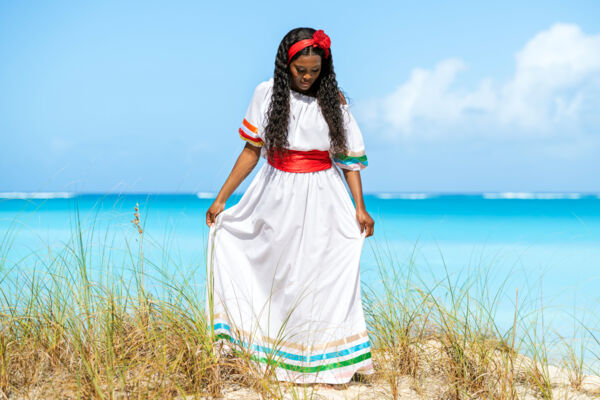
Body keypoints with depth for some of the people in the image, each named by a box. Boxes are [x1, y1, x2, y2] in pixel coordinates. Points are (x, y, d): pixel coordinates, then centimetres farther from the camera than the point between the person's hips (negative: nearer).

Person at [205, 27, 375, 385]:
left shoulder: (334, 100, -1)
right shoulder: (267, 94, 0)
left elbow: (350, 157, 1)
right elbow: (252, 150, 4)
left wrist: (360, 207, -9)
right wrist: (221, 199, 3)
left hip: (321, 200, -1)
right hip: (277, 198, 1)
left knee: (323, 277, -1)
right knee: (275, 276, 6)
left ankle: (325, 360, 8)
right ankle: (274, 356, 17)